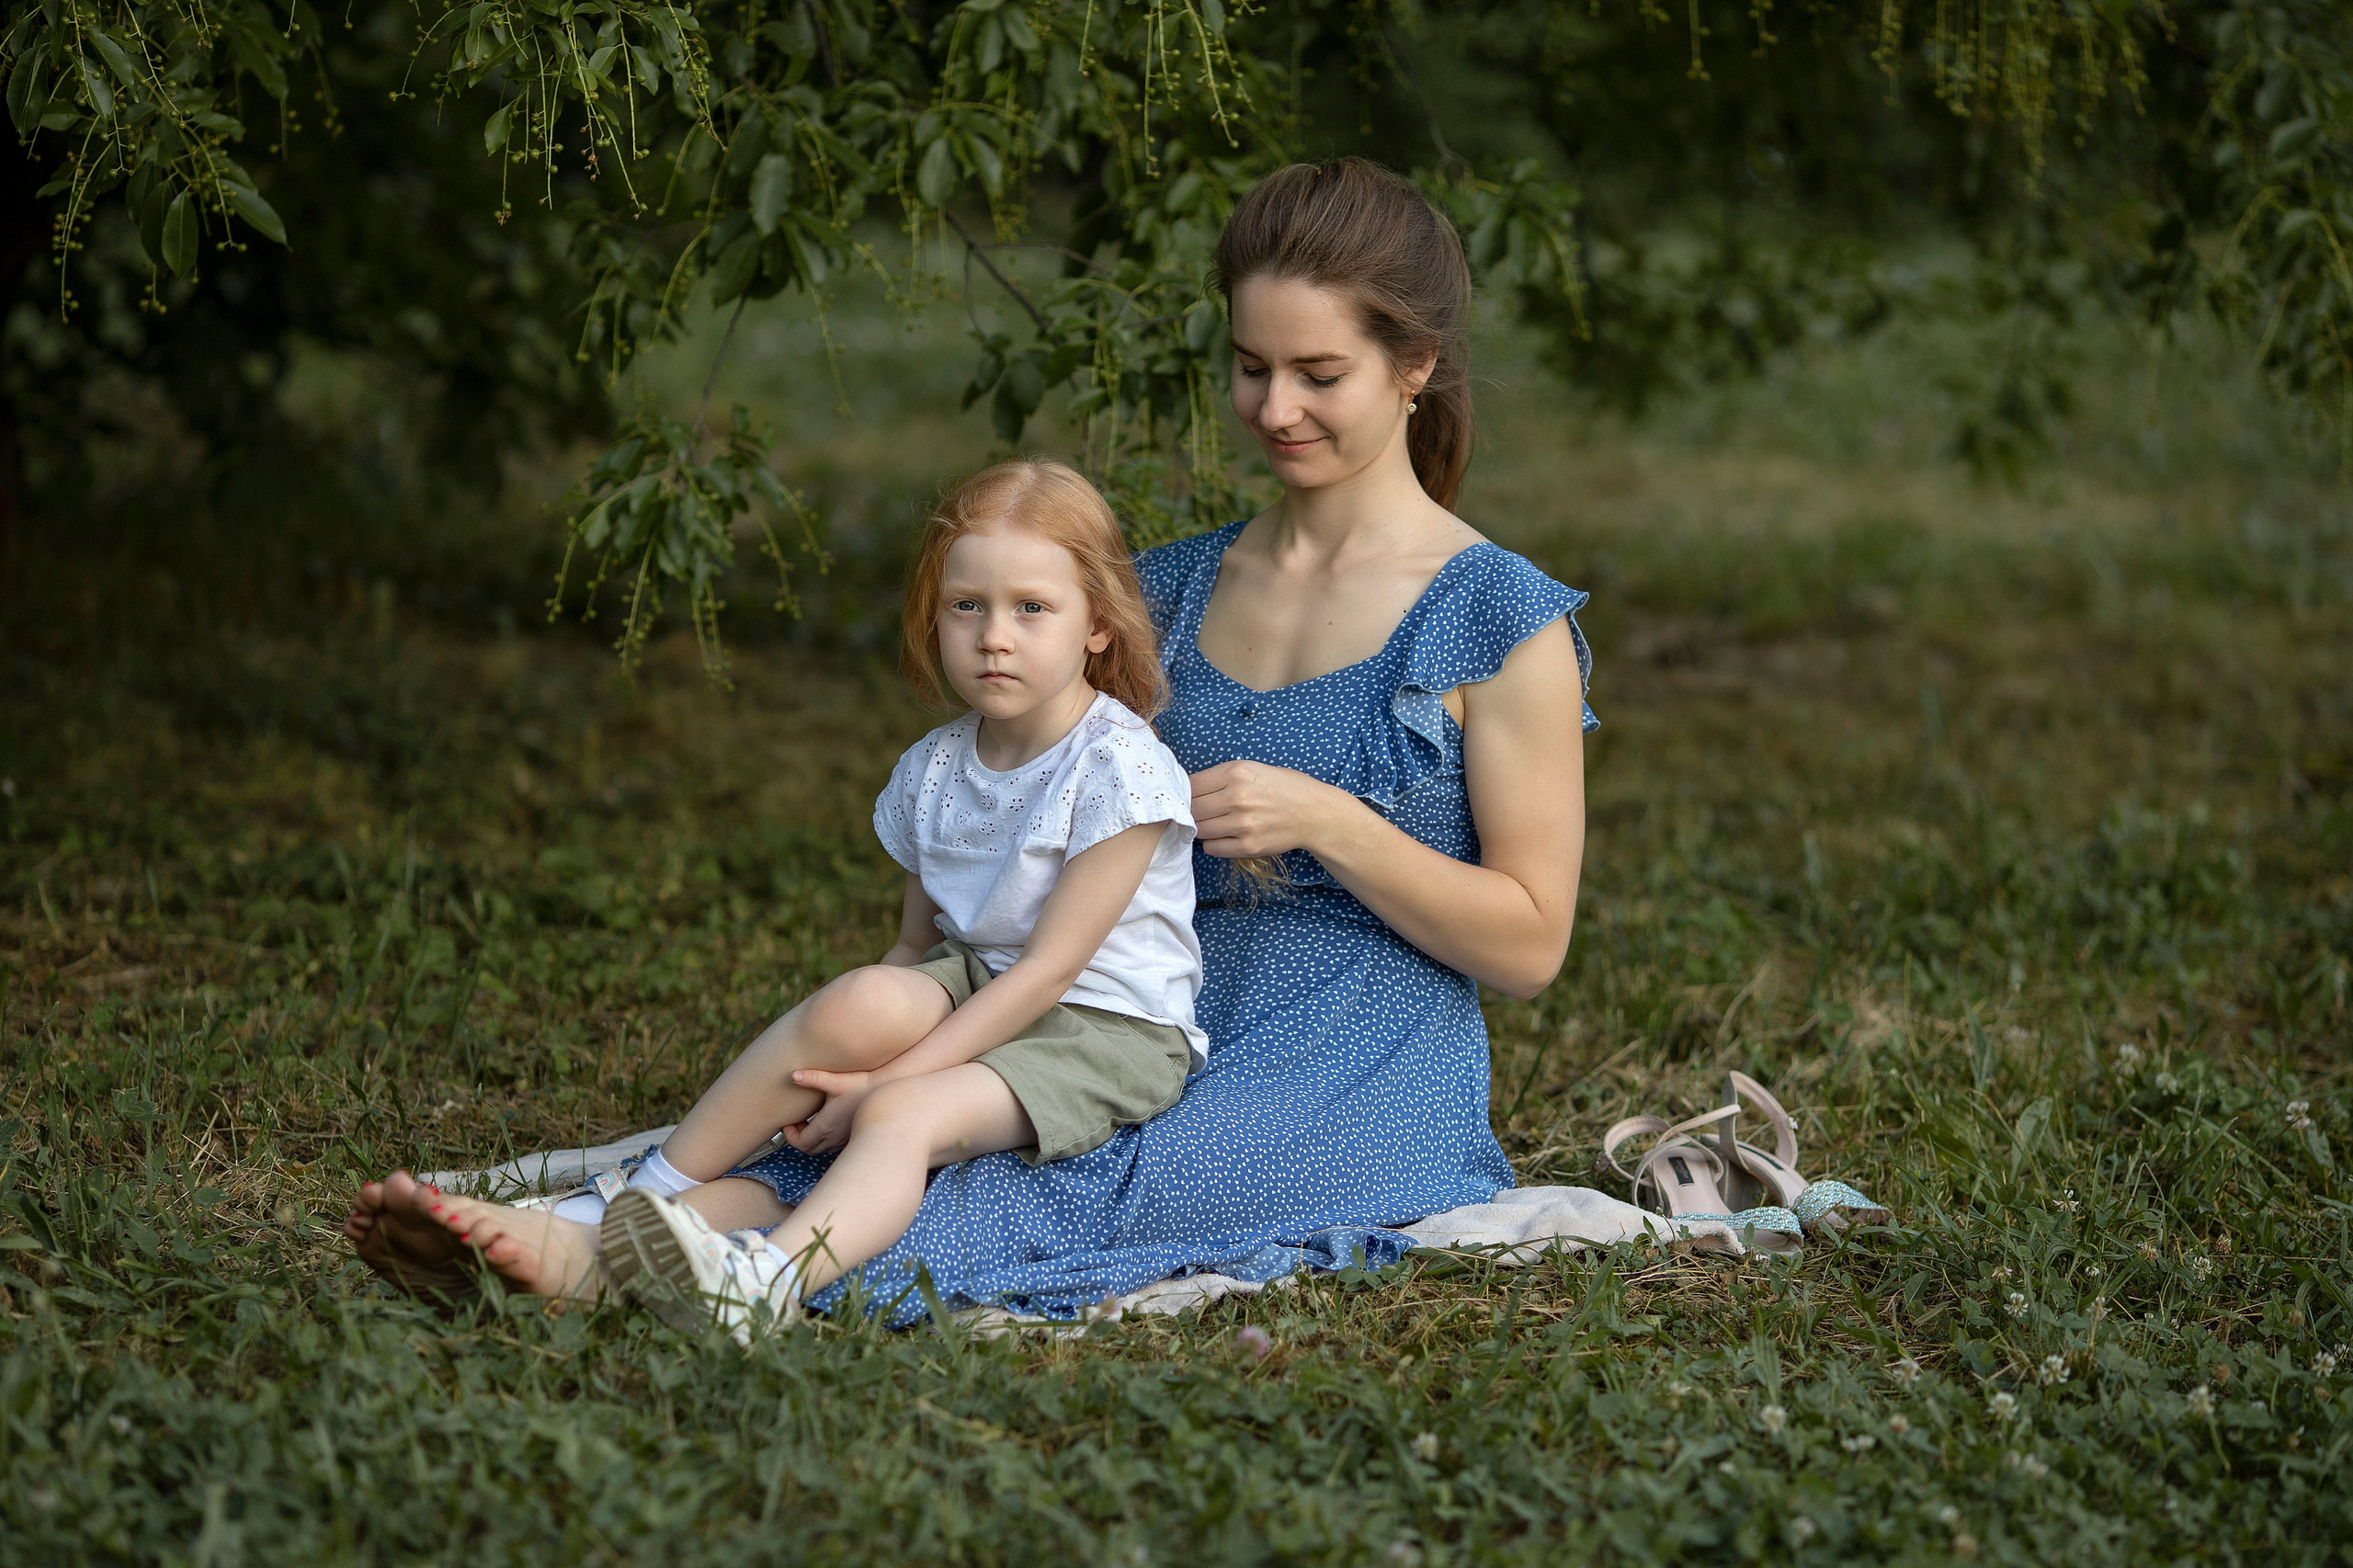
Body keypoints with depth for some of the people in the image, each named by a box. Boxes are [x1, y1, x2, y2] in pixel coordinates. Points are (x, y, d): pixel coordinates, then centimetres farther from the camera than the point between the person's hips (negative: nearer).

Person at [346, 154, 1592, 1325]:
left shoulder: (1502, 621, -2)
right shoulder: (1171, 594, 16)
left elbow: (1528, 945, -4)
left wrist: (1322, 818, -16)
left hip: (1364, 1095, -5)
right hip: (1159, 1046, 5)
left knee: (1066, 1195, -36)